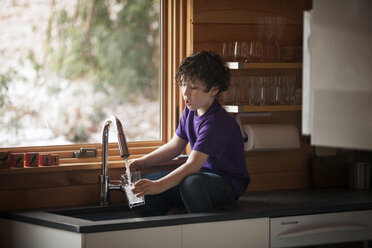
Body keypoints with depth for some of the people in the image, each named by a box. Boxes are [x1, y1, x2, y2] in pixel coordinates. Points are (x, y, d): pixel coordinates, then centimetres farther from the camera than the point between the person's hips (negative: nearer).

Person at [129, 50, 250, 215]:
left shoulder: (216, 123, -25)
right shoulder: (190, 111, 5)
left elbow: (192, 164, -34)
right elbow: (175, 146, 17)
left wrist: (159, 185, -43)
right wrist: (144, 161, 4)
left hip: (229, 183, -9)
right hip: (203, 174, 9)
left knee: (192, 183, -40)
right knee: (148, 182, -6)